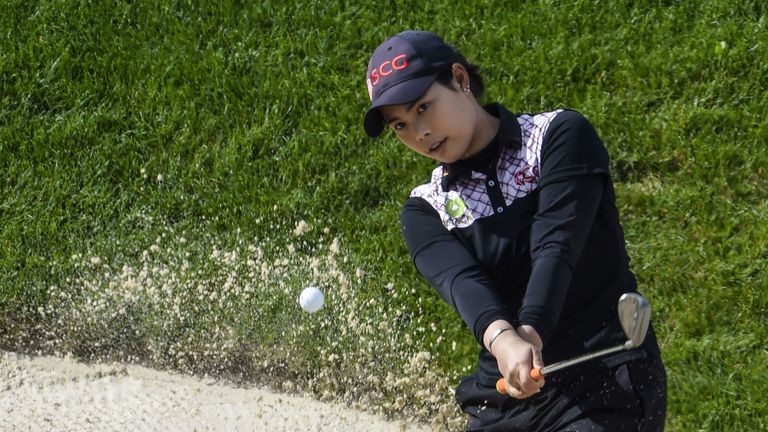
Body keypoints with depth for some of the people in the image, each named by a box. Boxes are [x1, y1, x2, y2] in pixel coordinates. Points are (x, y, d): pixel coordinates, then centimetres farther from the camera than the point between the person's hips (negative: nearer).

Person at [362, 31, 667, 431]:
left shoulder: (561, 135, 0)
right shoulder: (425, 210, 9)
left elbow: (556, 248, -15)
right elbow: (460, 280, -12)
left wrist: (529, 335, -31)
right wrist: (501, 338, -33)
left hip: (606, 376, -5)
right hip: (503, 396, 5)